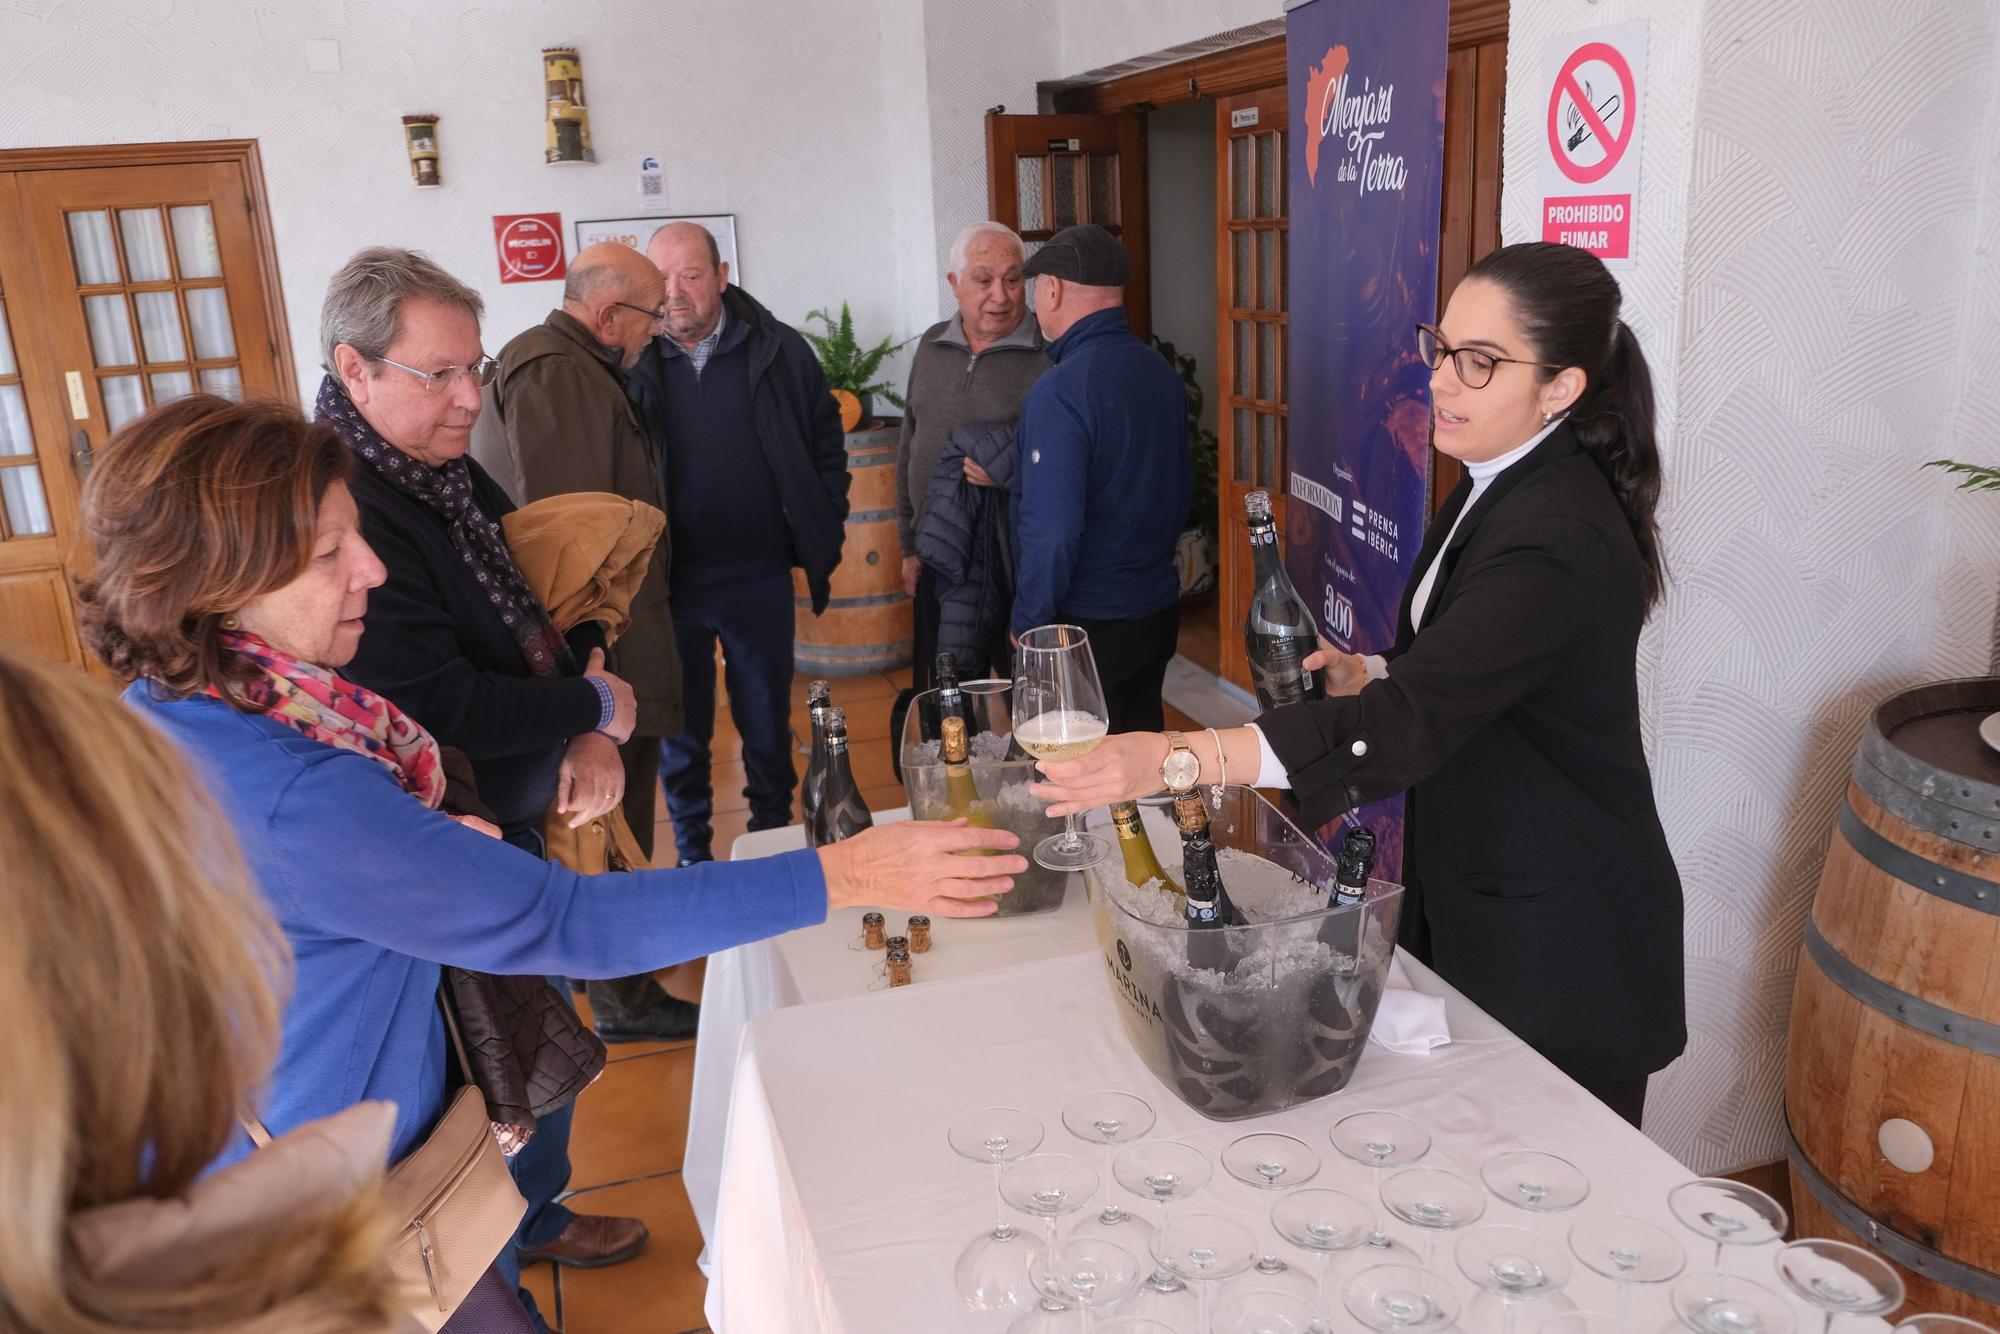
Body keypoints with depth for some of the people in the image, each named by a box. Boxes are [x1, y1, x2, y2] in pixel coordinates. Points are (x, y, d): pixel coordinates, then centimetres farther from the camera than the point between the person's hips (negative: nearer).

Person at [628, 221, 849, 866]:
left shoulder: (779, 352, -1)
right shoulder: (629, 364, -3)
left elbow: (827, 444, 7)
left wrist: (822, 535, 1)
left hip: (761, 577, 0)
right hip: (667, 584, 0)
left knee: (768, 726, 15)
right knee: (680, 733, 13)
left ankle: (773, 836, 34)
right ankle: (692, 855, 30)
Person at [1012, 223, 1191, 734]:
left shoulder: (1059, 390, -21)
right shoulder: (1162, 372, 3)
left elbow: (1051, 531, -24)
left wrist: (1028, 624, -11)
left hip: (1088, 625, -7)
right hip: (1160, 609, 8)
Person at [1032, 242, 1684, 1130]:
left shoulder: (1560, 539, -27)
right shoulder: (1499, 488, 5)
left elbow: (1410, 723, -36)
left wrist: (1173, 759, -42)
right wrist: (1372, 677, -3)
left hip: (1561, 947, -9)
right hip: (1477, 900, 9)